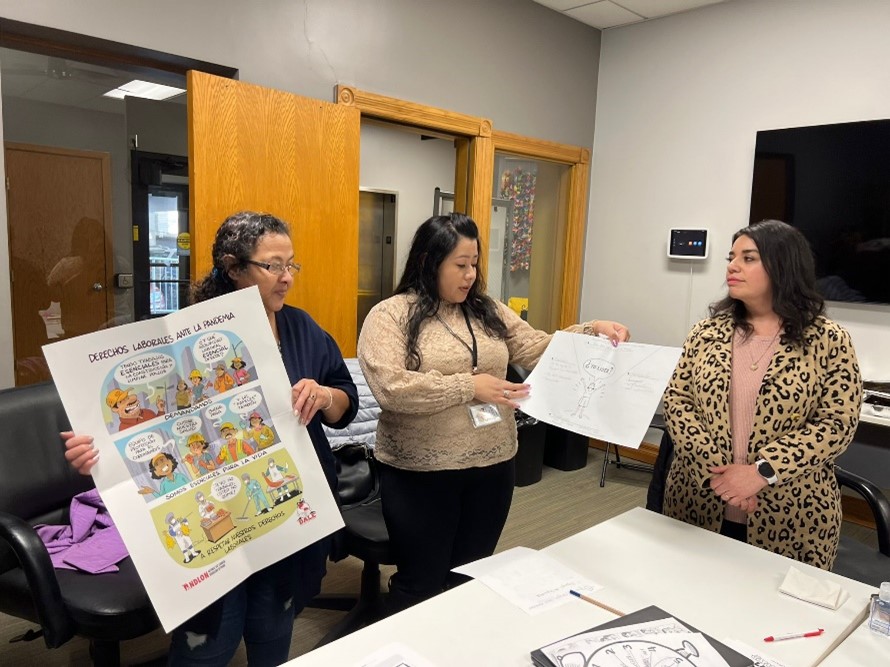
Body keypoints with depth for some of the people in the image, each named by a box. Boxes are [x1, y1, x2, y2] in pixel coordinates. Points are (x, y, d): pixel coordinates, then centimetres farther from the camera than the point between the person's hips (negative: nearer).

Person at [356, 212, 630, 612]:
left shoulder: (489, 312, 8)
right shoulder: (390, 316, -9)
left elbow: (539, 351, 6)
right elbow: (391, 387, -21)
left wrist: (591, 332, -9)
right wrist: (468, 387, -22)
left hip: (491, 468, 5)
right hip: (421, 475, -5)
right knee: (421, 584, 10)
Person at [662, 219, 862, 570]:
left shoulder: (828, 340, -5)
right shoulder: (708, 331, 2)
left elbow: (838, 422, -10)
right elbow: (676, 399, -2)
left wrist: (762, 472, -20)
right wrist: (714, 469, -15)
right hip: (699, 504, 3)